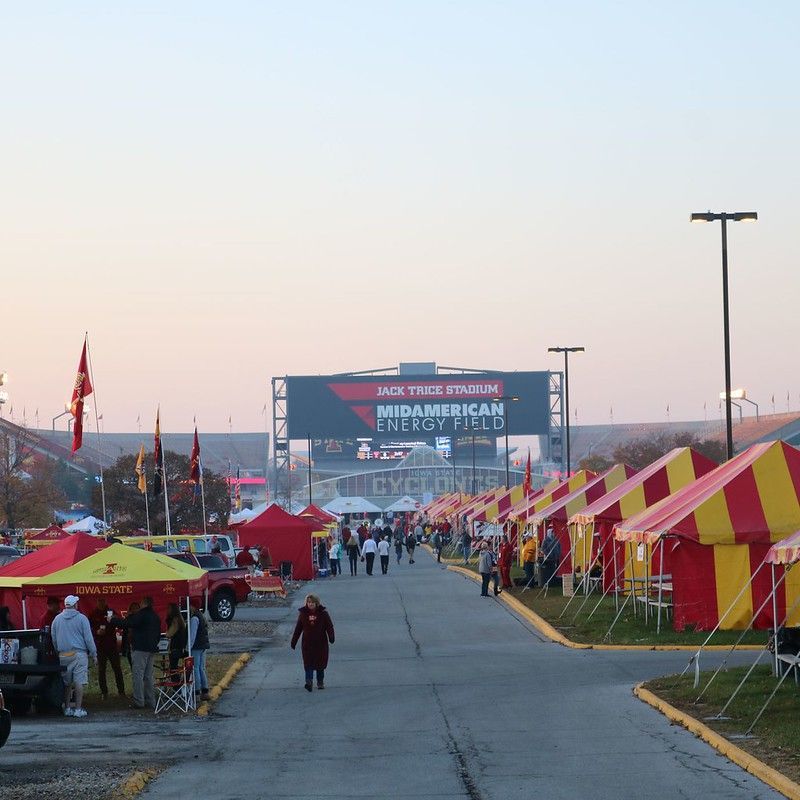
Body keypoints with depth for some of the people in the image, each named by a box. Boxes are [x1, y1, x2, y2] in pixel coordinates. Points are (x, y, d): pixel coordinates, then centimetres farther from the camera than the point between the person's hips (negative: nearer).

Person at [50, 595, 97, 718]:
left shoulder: (57, 619, 8)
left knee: (67, 682, 11)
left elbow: (53, 639, 15)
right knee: (79, 682, -3)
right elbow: (88, 638, -4)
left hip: (63, 655, 4)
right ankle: (78, 709, -7)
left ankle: (67, 708, 14)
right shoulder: (81, 619, -5)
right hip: (79, 654, -4)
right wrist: (94, 654, 3)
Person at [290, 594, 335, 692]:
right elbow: (298, 628, 10)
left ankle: (320, 682, 22)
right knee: (308, 663, -10)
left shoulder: (323, 613, -3)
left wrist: (331, 637, -18)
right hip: (307, 643, 0)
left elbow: (329, 626, -2)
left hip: (321, 643, 0)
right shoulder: (303, 613, 2)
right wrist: (293, 642, 11)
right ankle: (309, 682, -18)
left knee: (320, 663, 8)